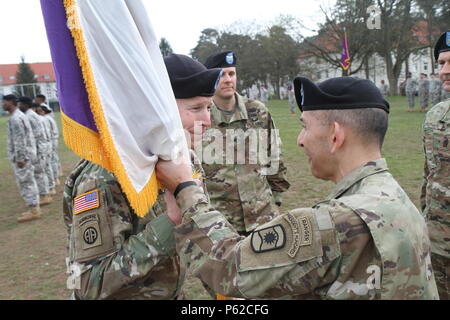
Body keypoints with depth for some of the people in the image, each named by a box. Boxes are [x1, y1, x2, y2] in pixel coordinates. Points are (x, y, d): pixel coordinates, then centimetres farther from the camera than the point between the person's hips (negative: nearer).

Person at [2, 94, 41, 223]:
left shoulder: (15, 118, -16)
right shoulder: (20, 115, 15)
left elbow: (19, 140, -21)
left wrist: (19, 158, -20)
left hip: (21, 156, -10)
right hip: (27, 155, 10)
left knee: (25, 183, -4)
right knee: (29, 182, 13)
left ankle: (33, 211, 1)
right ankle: (34, 208, 21)